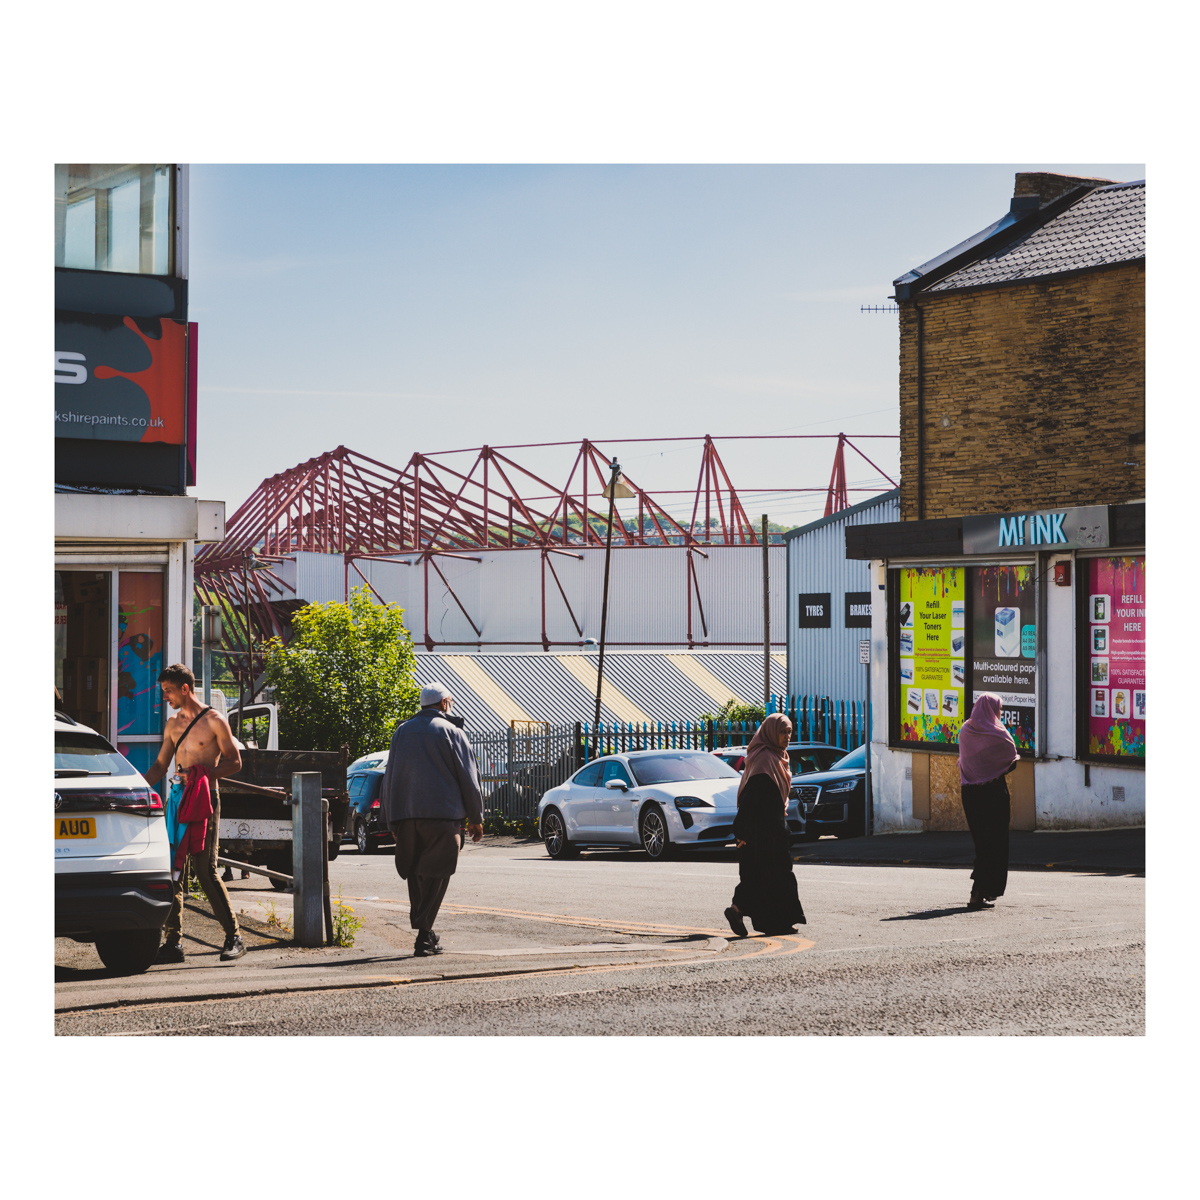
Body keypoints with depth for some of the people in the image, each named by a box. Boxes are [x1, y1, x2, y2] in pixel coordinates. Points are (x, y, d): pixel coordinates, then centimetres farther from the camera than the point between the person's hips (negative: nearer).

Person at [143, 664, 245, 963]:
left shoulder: (214, 721, -2)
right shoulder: (173, 724, 17)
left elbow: (234, 762, -3)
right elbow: (160, 765, 24)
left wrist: (202, 772, -17)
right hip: (176, 797, 6)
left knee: (205, 870, -10)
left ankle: (234, 938, -3)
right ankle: (173, 941, 4)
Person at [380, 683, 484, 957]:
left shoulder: (402, 731, 16)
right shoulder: (451, 732, 1)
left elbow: (389, 778, 18)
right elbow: (468, 779, -1)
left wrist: (392, 821, 21)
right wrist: (476, 818, 6)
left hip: (405, 815, 4)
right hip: (441, 815, -4)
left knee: (415, 875, 13)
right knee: (436, 876, -3)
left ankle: (424, 932, 13)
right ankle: (424, 936, -11)